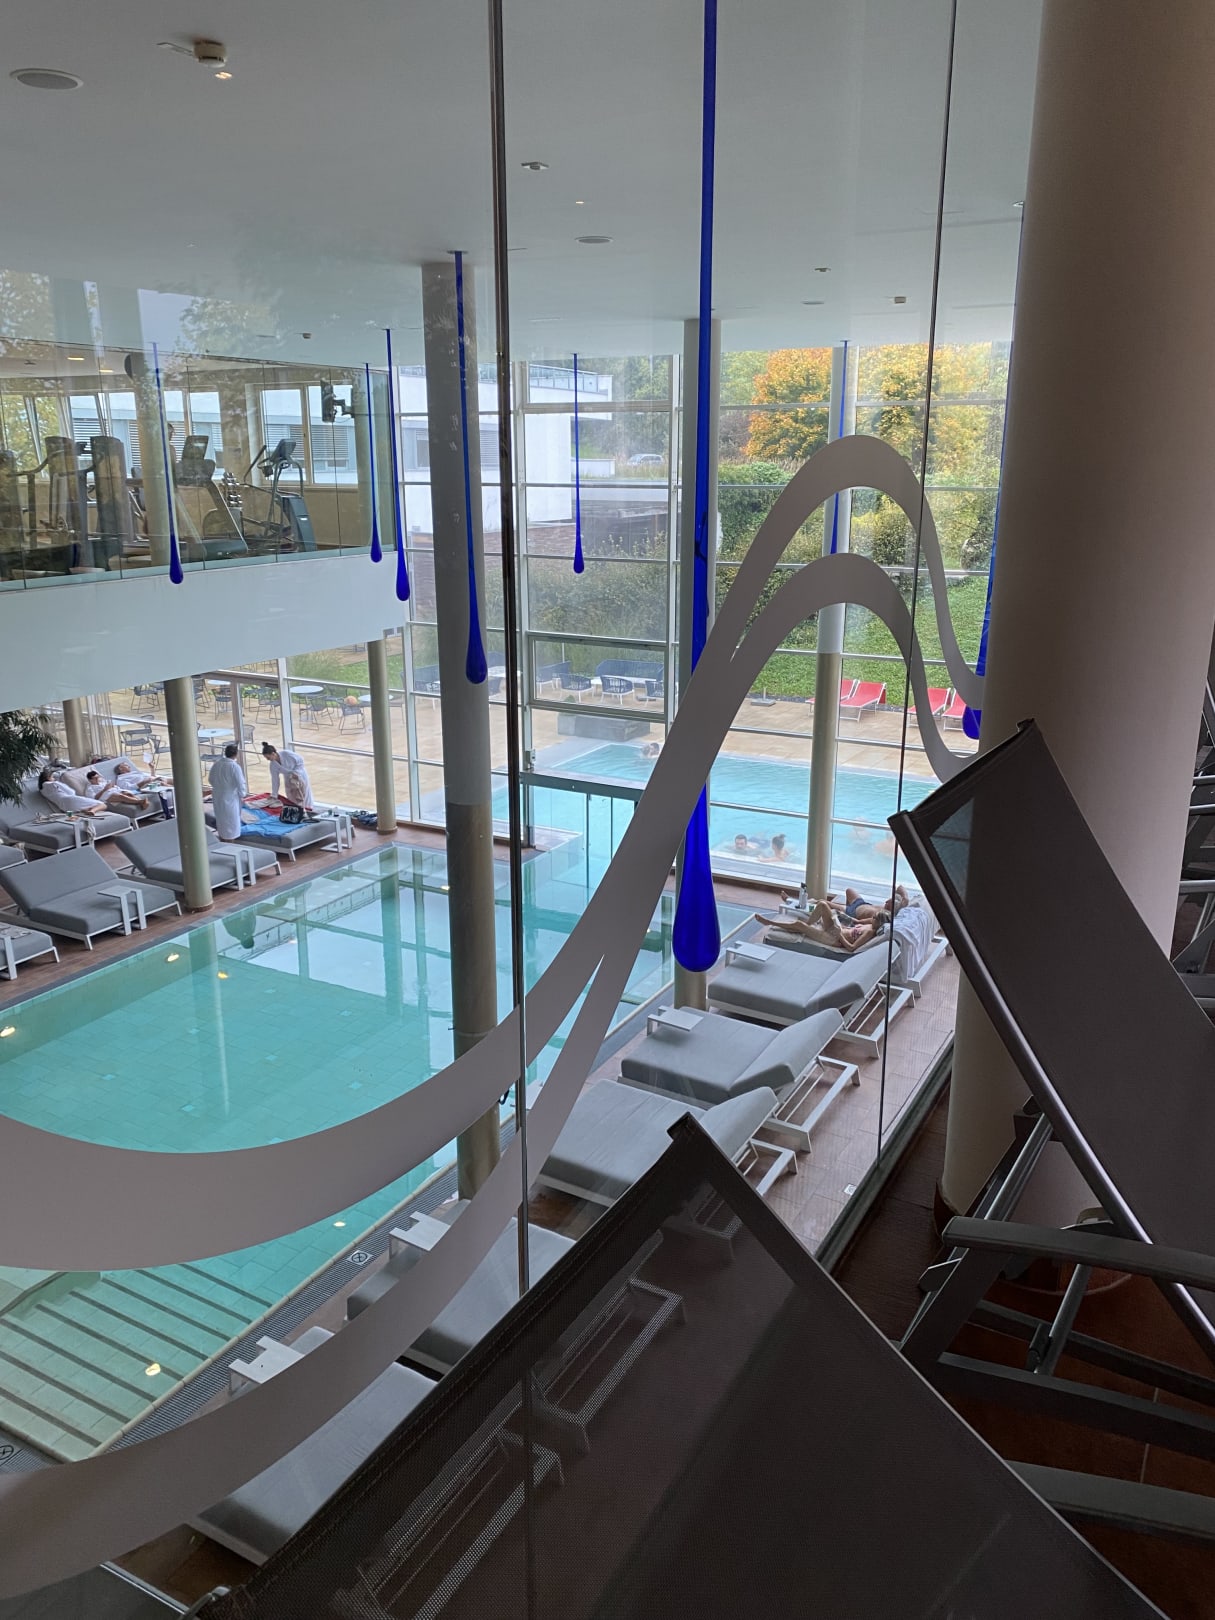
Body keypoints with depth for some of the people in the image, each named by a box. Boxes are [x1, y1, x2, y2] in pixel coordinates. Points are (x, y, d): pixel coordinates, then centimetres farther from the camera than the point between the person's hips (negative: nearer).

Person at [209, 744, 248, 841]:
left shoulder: (216, 764, 0)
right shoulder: (235, 766, -20)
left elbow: (210, 780, 13)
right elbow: (241, 784, -17)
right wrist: (242, 794, 2)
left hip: (217, 798, 7)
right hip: (230, 799, -7)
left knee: (221, 822, 21)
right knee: (231, 825, 6)